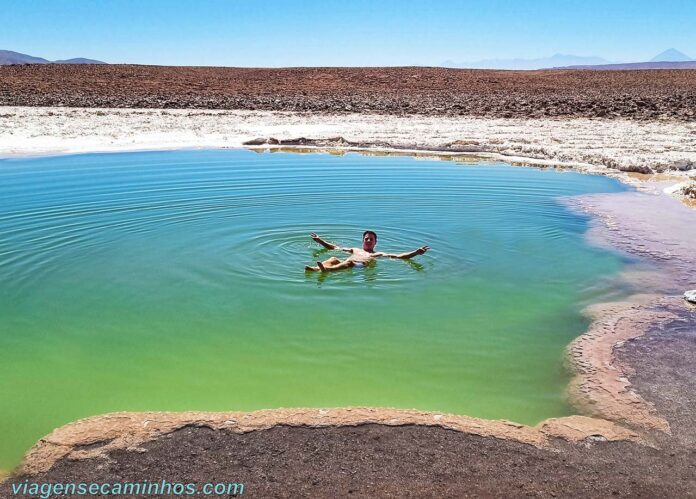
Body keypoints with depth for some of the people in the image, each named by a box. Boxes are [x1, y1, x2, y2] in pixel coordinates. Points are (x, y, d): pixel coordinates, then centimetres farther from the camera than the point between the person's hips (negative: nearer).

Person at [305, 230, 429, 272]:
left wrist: (416, 252, 9)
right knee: (333, 258, -27)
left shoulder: (379, 254, 29)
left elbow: (400, 256, 20)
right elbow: (334, 247, 43)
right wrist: (320, 240, 44)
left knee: (349, 262, -38)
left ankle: (327, 269, -65)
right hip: (345, 263, 4)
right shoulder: (355, 250, 38)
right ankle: (316, 268, -56)